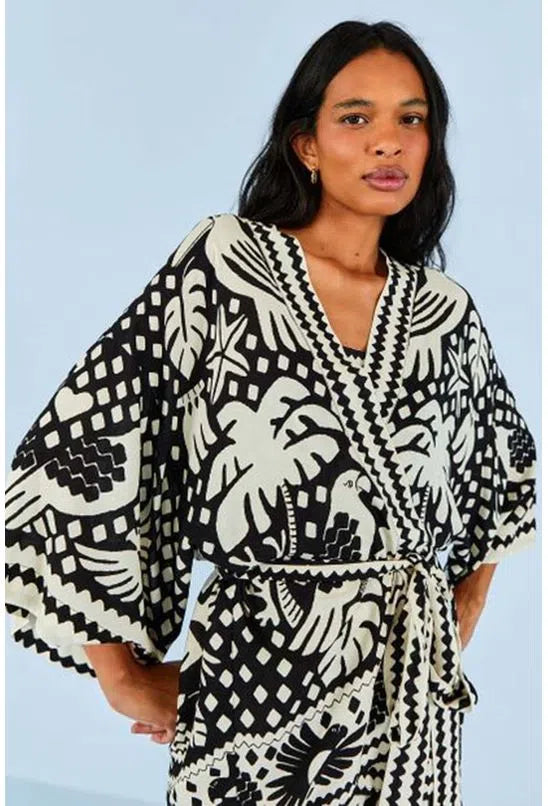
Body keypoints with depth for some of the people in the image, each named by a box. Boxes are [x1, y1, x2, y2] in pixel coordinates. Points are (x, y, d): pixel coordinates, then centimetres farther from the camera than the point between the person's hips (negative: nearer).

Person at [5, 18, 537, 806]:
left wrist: (458, 630, 12)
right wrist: (126, 677, -8)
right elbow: (74, 452, -12)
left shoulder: (447, 310, 3)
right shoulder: (223, 261, -9)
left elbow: (507, 475, 20)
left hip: (413, 697, 4)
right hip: (260, 681, -3)